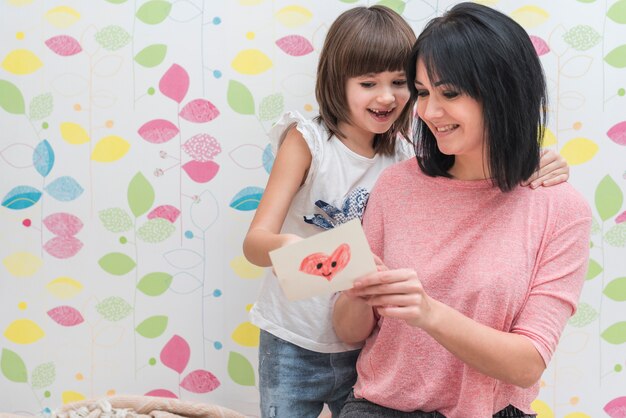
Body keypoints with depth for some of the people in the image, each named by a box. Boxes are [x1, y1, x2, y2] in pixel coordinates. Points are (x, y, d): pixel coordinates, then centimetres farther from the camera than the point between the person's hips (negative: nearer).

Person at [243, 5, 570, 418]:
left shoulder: (406, 157, 0)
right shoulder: (307, 140, -11)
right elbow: (254, 241, -18)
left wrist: (532, 173, -22)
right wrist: (283, 248, -42)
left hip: (366, 346, 3)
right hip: (294, 347, -3)